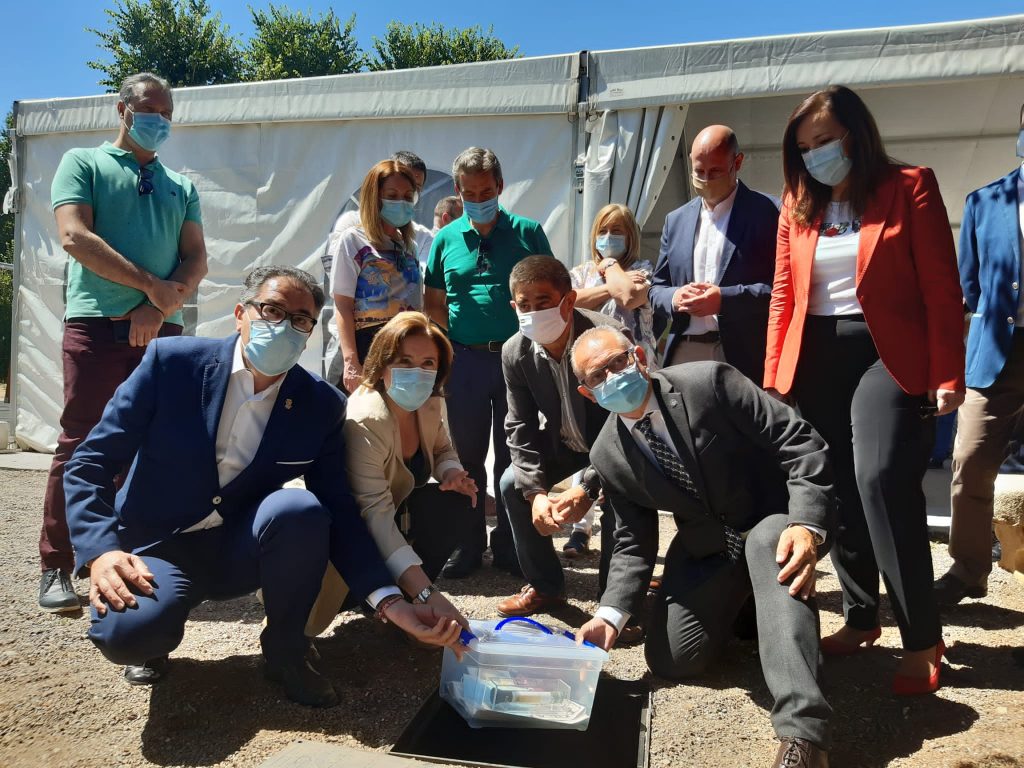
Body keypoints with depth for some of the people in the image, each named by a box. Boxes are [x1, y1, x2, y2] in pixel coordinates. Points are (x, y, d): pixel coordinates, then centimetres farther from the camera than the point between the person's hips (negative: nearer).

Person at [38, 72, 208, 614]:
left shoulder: (181, 186, 20)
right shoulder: (84, 163, 9)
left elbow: (196, 259, 9)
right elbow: (75, 236, -6)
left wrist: (158, 309, -8)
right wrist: (151, 285, -10)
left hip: (162, 330, 4)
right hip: (96, 325, -3)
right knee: (80, 445, -4)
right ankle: (55, 567, 5)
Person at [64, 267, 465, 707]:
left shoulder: (322, 405, -8)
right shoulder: (171, 361, -12)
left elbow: (339, 513, -9)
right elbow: (89, 465, -9)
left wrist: (391, 601, -23)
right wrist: (100, 552, -26)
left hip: (240, 550, 2)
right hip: (159, 547, -1)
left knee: (300, 509, -31)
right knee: (127, 631, -33)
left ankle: (285, 651, -4)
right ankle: (153, 641, 8)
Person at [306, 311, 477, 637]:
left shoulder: (430, 403, -10)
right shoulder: (364, 423, -33)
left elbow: (442, 451, 9)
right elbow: (375, 516, -40)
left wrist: (453, 474, -18)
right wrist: (428, 595, -47)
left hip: (396, 508, 7)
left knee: (457, 502, -16)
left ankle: (406, 598, -2)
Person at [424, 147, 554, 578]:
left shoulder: (528, 232, 4)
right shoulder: (446, 239, 8)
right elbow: (432, 303, 11)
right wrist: (456, 334, -3)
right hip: (466, 360, 1)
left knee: (513, 455, 7)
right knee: (467, 455, 8)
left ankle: (509, 544, 21)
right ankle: (468, 545, 22)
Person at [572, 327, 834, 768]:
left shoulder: (708, 382, -22)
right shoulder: (608, 455, -8)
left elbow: (801, 443, -21)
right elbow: (633, 543, -2)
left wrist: (807, 525, -35)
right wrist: (610, 614, -17)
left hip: (775, 522, -4)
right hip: (706, 548, 5)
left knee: (770, 545, -39)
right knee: (669, 661, -3)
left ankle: (802, 728, -39)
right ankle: (739, 600, 27)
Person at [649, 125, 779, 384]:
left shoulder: (767, 212, 0)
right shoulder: (676, 220, 15)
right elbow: (657, 289, 17)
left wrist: (725, 299, -17)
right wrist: (674, 298, -6)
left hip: (743, 356, -4)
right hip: (684, 354, 4)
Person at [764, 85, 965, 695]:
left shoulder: (909, 188, 0)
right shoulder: (797, 205, 11)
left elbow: (941, 289, -4)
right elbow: (784, 296, 10)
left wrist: (947, 376, -10)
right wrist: (773, 378, 6)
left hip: (886, 356, -4)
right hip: (815, 361, 5)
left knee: (881, 482, -18)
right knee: (838, 492, 8)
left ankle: (922, 639, -3)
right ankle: (861, 618, 24)